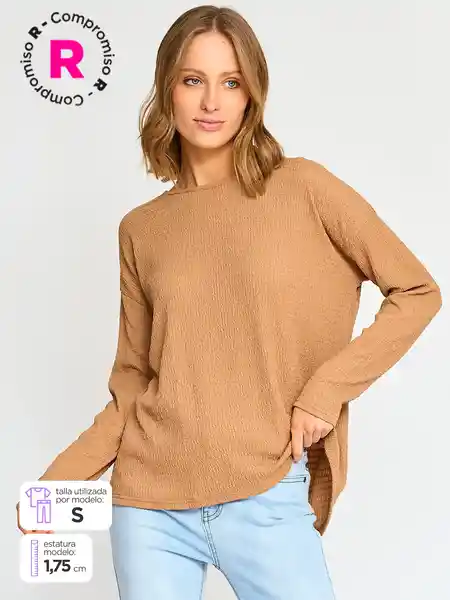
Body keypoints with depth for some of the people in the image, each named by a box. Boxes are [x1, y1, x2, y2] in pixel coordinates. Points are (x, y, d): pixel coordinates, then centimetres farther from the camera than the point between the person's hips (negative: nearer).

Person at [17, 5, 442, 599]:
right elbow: (133, 383, 8)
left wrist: (328, 387, -8)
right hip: (150, 501, 2)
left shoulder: (303, 188, -3)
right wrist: (62, 478, -1)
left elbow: (417, 291, 1)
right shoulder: (141, 229, 4)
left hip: (266, 495, -2)